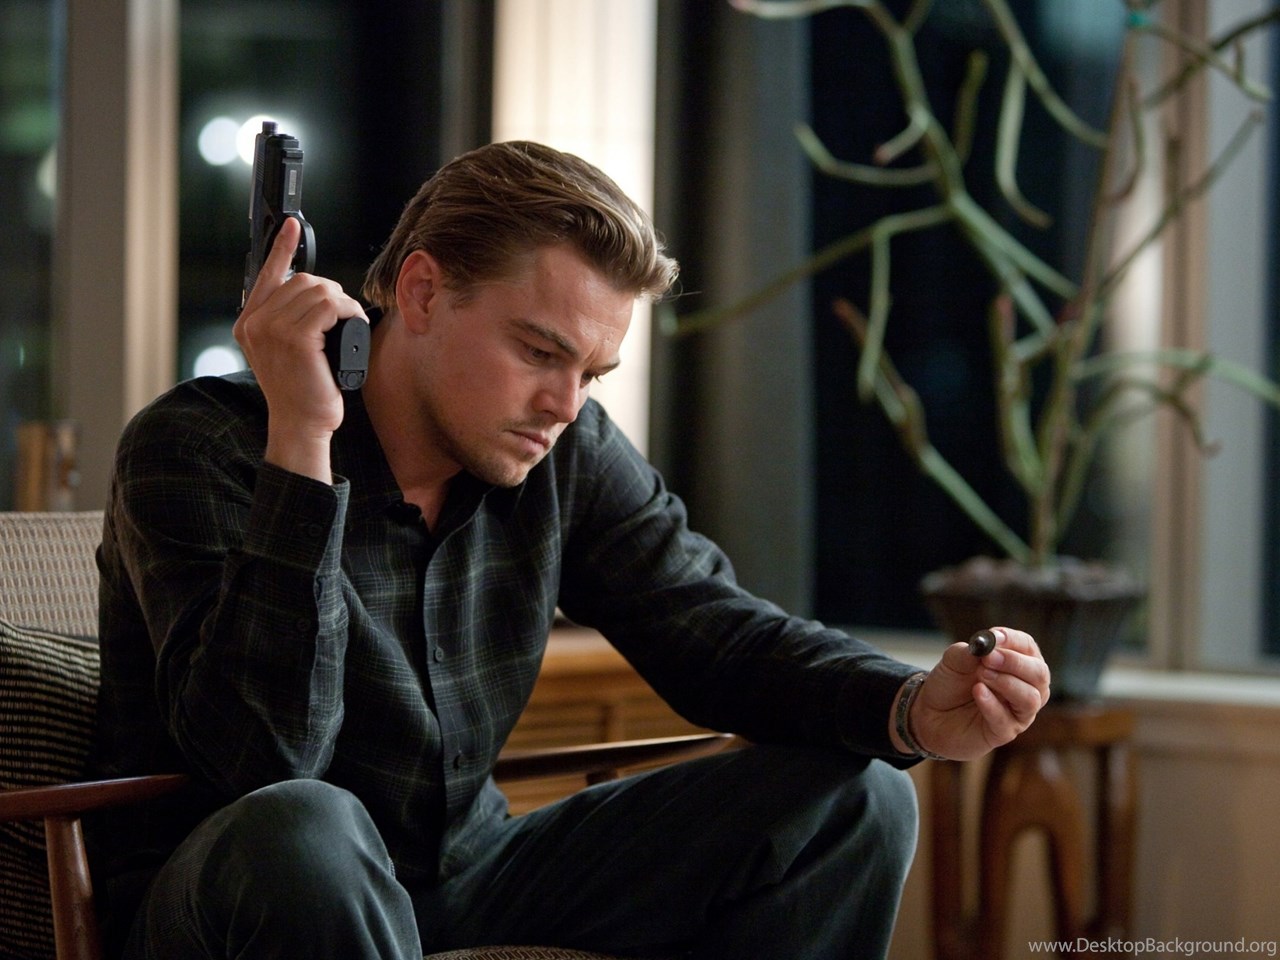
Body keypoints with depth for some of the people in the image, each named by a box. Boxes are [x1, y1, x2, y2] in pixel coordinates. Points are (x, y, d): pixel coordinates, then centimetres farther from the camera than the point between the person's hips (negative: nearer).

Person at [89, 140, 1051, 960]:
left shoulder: (568, 454, -1)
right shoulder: (200, 445, -19)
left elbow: (715, 629, 1)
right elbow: (266, 761, -29)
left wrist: (915, 710, -19)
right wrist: (300, 441, -36)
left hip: (462, 876, 6)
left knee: (849, 800, -3)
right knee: (298, 831, -43)